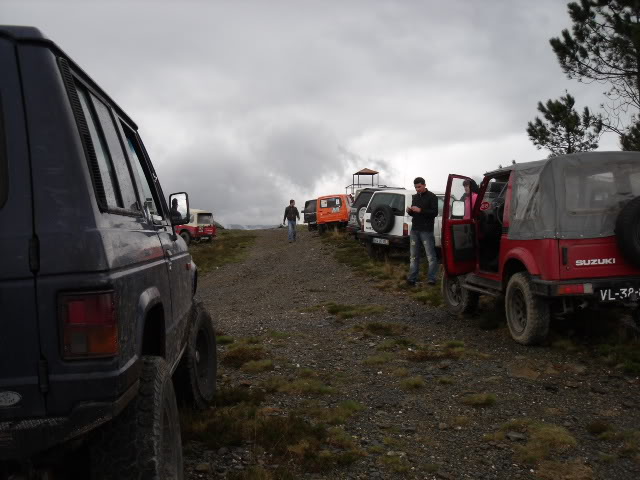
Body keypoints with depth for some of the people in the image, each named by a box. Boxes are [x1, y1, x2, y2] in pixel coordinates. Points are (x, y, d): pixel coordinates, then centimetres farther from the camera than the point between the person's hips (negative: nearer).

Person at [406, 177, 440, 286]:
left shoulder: (431, 197, -3)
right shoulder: (415, 197, 17)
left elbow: (435, 212, -12)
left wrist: (420, 210, -20)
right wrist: (409, 211, 2)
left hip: (426, 231, -6)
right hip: (414, 230, 6)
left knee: (431, 256, -4)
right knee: (413, 256, 7)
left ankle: (431, 279, -1)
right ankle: (412, 278, 11)